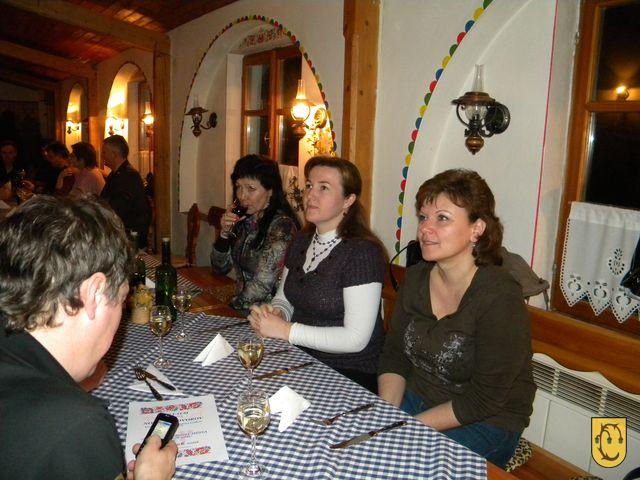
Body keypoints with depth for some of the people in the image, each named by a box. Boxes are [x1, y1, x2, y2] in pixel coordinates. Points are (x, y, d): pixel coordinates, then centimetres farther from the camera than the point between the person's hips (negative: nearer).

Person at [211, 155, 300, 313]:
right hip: (243, 309, 6)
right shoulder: (244, 220, 5)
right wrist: (225, 232, -5)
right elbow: (220, 268, 10)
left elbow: (262, 284, -19)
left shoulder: (281, 225, -16)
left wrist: (234, 305, -7)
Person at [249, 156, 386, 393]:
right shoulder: (302, 242, 8)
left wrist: (286, 330, -18)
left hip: (350, 373, -6)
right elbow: (284, 299, 18)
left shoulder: (362, 252, -17)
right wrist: (273, 313, -6)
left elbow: (356, 339, -21)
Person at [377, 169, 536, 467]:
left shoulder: (500, 299, -22)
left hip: (485, 424, -5)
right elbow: (394, 355, 4)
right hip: (418, 398, 6)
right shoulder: (415, 278, -2)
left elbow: (484, 400, -19)